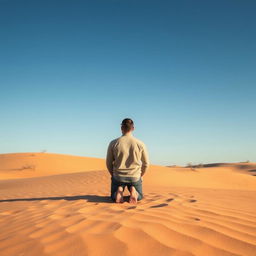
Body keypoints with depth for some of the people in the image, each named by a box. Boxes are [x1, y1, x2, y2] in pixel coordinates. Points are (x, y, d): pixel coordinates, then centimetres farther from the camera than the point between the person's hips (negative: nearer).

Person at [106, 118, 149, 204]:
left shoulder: (113, 143, -8)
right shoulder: (140, 144, -7)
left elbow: (108, 163, -1)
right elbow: (146, 164, 2)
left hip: (118, 177, 0)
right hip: (135, 177, 0)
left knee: (114, 197, 26)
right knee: (139, 196, 26)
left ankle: (119, 191, -10)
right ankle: (133, 191, -10)